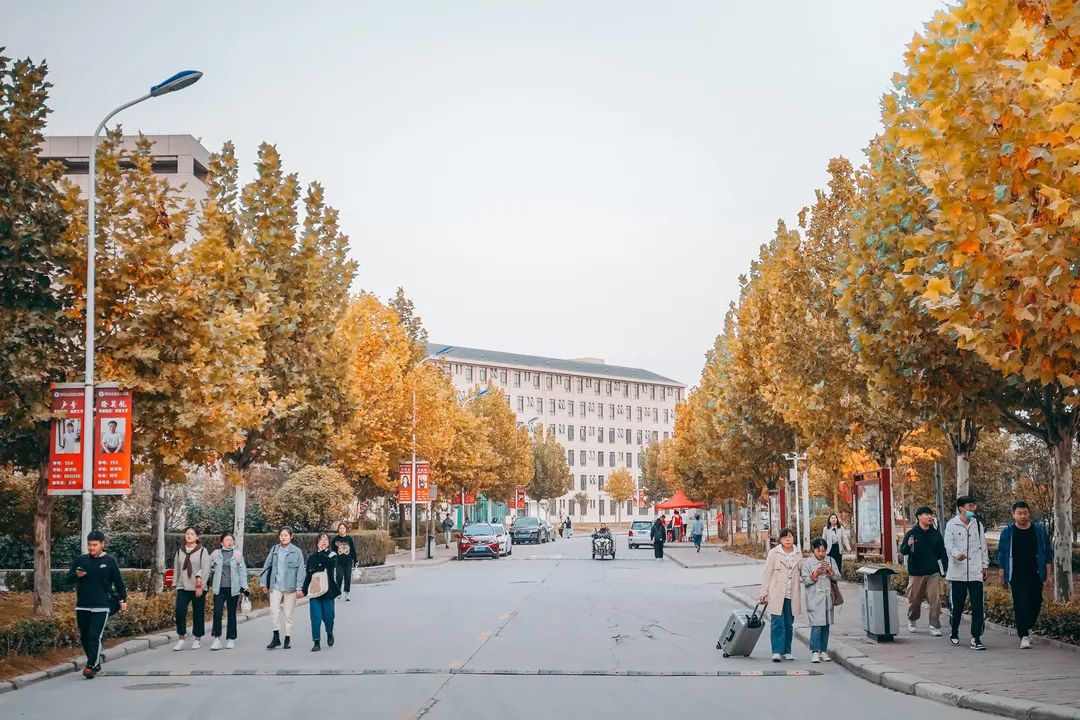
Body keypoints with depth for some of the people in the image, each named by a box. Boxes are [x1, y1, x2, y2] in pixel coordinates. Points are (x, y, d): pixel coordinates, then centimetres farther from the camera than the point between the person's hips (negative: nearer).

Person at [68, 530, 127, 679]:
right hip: (82, 606, 4)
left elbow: (118, 581, 7)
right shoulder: (80, 560, 8)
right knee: (84, 637, 9)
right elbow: (68, 579, 9)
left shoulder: (109, 561, 2)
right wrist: (77, 575, -12)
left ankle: (91, 666, -15)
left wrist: (123, 599, 4)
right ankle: (95, 664, 23)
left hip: (101, 607, -4)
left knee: (95, 637, -13)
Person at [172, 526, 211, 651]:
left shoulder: (202, 551, -2)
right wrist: (175, 583, 12)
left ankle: (197, 639, 15)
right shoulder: (180, 551, 10)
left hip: (198, 588, -3)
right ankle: (181, 638, 0)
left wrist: (201, 585, -12)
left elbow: (206, 569, -6)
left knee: (198, 614, 3)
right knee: (180, 611, -11)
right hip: (183, 587, 3)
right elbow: (176, 568, 15)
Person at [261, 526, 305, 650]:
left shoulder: (296, 552, -3)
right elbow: (267, 566, 10)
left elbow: (300, 570, -4)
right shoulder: (274, 550, 6)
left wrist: (299, 588, -9)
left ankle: (287, 640, 17)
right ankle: (276, 638, 1)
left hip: (290, 587, -2)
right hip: (275, 586, 2)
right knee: (274, 611, -9)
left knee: (288, 614, 6)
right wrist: (264, 583, 6)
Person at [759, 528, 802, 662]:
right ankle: (777, 651, -8)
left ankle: (786, 651, 18)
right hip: (776, 595, -4)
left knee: (789, 624, 10)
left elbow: (801, 573, 18)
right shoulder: (774, 553, -2)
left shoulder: (798, 555, 10)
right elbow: (767, 574, -1)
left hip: (792, 596, 4)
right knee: (777, 623, -9)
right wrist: (763, 593, -5)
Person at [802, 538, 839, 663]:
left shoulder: (830, 561, 7)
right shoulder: (808, 562, -2)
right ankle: (815, 651, -8)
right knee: (816, 625, -11)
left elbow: (838, 577, 5)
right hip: (814, 599, -4)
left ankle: (823, 650, 15)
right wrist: (815, 574, -19)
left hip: (827, 597, 4)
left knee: (826, 625, 7)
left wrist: (830, 571, -13)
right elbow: (805, 581, -4)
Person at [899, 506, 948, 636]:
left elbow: (942, 553, 13)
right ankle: (912, 621, 32)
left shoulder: (936, 534, 7)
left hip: (933, 573, 2)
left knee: (935, 600, -8)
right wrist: (908, 545, -24)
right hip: (916, 574, -2)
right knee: (914, 600, 9)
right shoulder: (912, 533, -2)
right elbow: (902, 551, -3)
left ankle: (934, 626, -3)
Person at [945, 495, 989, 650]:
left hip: (975, 572, 2)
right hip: (957, 572, -2)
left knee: (978, 606, -8)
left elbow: (983, 547, 17)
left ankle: (976, 639, -7)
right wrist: (957, 554, -29)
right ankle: (954, 633, 28)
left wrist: (985, 566, 12)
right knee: (958, 606, 6)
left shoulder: (978, 525, 12)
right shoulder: (952, 525, 1)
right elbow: (948, 545, -9)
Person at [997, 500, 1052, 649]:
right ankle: (1024, 636, -5)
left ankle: (1027, 627, 30)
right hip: (1016, 576, -2)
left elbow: (1047, 553, 9)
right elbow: (1001, 555, 6)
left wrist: (1049, 574, 4)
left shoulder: (1039, 530, 5)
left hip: (1035, 575, 2)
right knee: (1021, 605, -10)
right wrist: (1002, 577, 3)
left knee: (1036, 603, 5)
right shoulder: (1007, 532, 2)